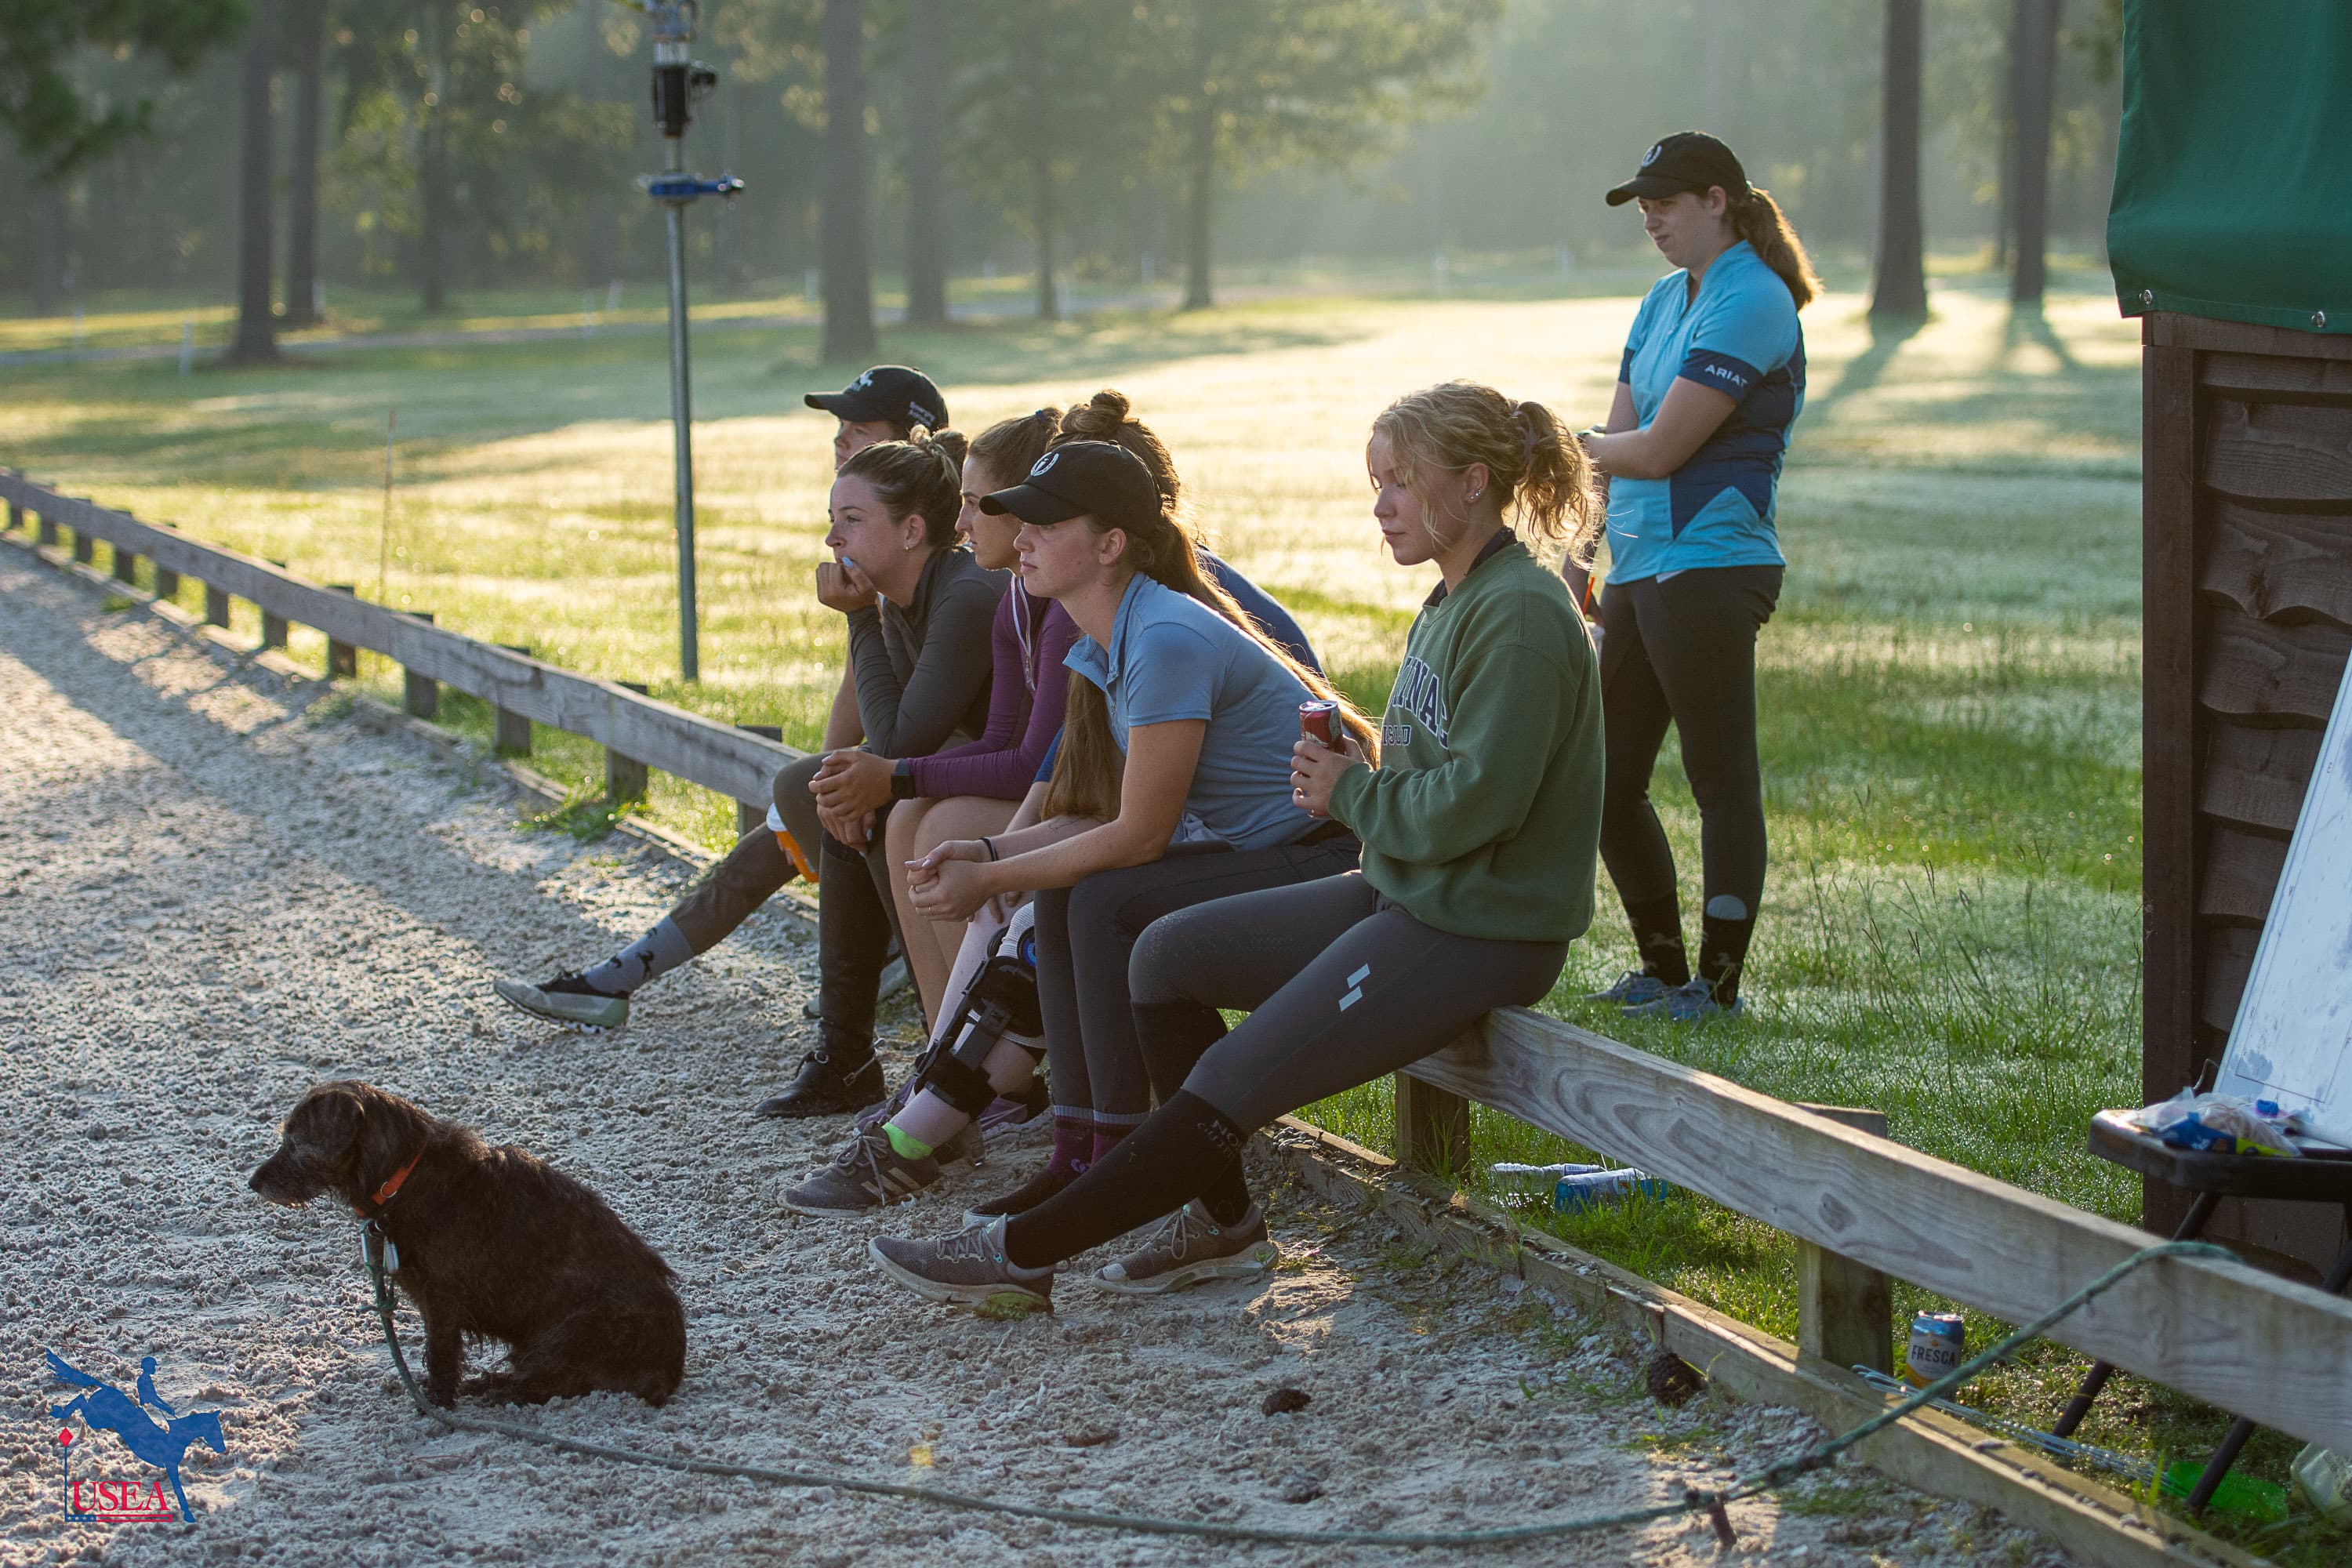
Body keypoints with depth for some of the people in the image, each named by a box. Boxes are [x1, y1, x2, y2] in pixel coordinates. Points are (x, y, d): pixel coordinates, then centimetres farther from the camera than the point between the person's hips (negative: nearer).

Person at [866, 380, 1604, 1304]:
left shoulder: (1521, 615, -18)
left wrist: (1351, 793, -10)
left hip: (1483, 933, -11)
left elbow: (1477, 803, -25)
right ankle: (1222, 1221, 12)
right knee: (1168, 955, 9)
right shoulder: (1450, 603, 14)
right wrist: (1347, 783, -2)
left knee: (1232, 1083, -14)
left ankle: (1023, 1253, -7)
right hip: (1404, 891, 11)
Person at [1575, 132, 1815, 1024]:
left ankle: (1719, 985, 2)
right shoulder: (1665, 302, 17)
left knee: (1723, 783, -4)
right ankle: (1664, 974, 21)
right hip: (1639, 573, 10)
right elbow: (1616, 442, 19)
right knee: (1608, 782, 11)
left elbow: (1657, 449, -15)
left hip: (1709, 570, -10)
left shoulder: (1751, 302, -11)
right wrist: (1577, 564, 12)